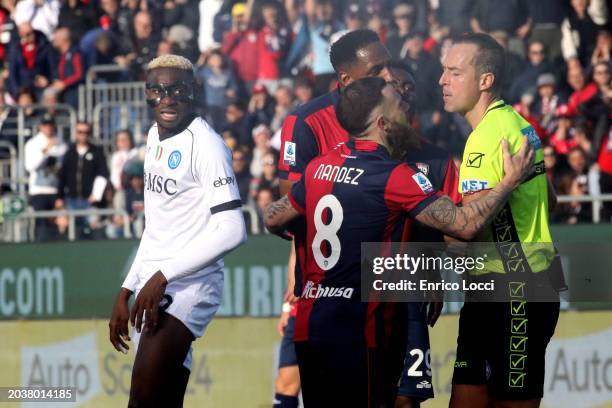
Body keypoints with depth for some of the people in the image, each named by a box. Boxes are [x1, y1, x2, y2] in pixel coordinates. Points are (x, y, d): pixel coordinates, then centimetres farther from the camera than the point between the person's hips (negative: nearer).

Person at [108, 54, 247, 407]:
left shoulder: (205, 145, -13)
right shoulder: (155, 137, 14)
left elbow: (232, 231, -19)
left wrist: (163, 276, -19)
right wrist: (126, 291, 20)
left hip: (189, 286, -9)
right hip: (154, 290, 9)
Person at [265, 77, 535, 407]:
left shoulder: (319, 166, 8)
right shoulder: (394, 176, -12)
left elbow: (273, 220, 21)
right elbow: (464, 225, -17)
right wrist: (511, 181, -5)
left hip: (308, 327, 7)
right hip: (352, 331, -7)